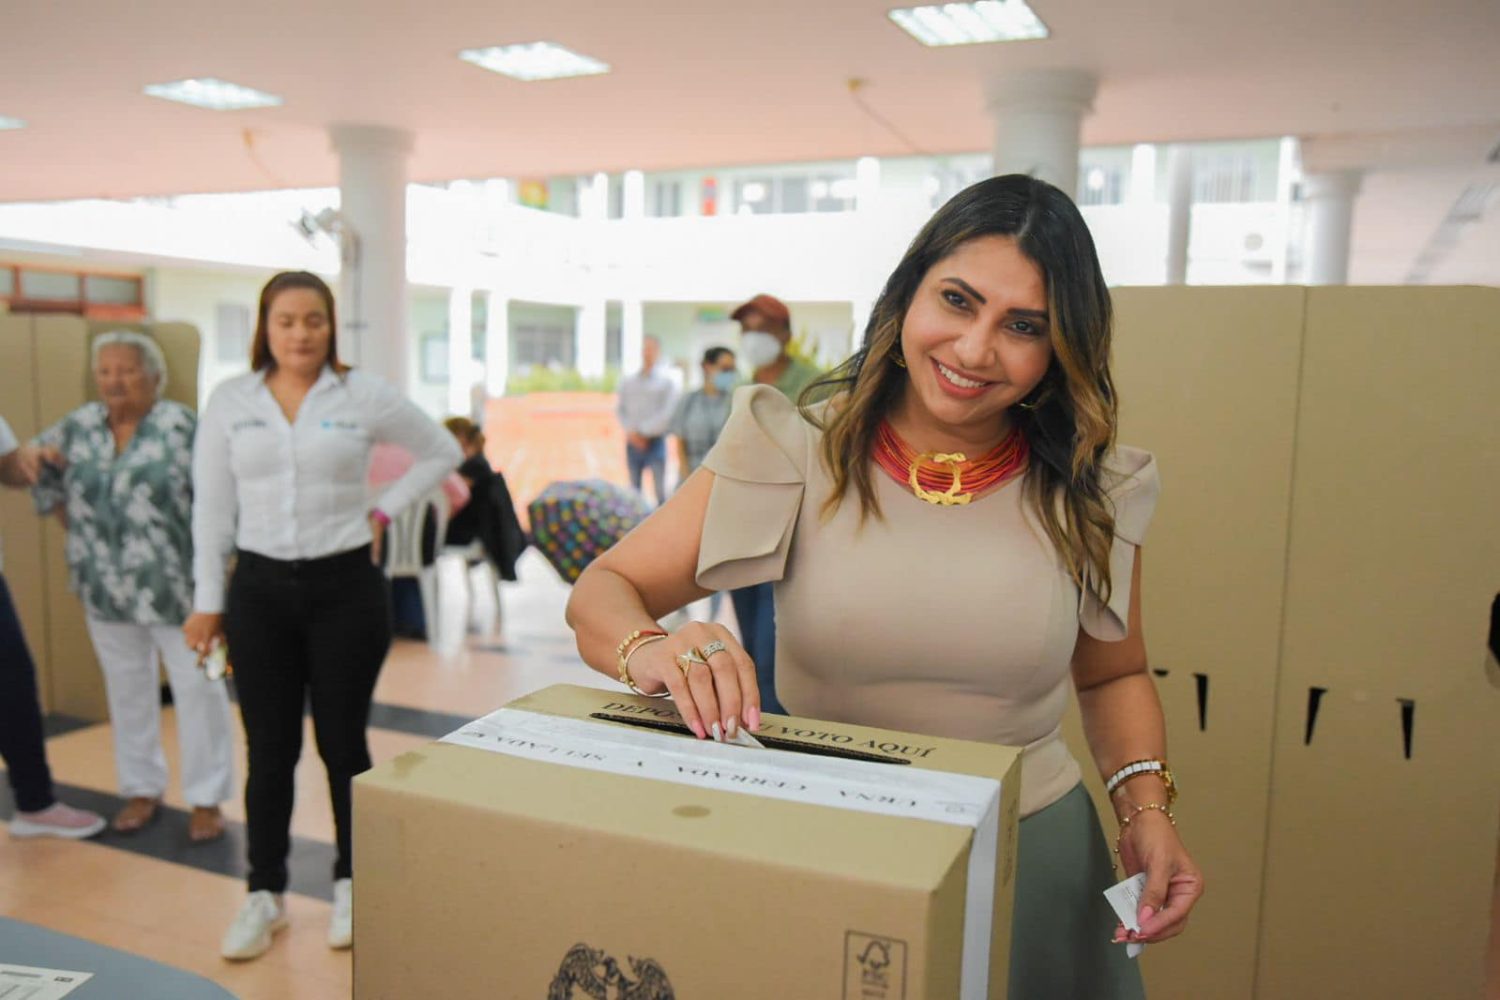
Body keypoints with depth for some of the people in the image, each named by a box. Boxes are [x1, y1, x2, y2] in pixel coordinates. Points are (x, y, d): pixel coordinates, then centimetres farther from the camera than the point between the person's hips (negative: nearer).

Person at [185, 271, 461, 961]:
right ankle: (264, 894, 23)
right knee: (269, 750, 7)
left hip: (345, 587, -1)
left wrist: (384, 510, 0)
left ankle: (351, 884, 25)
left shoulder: (364, 396, -2)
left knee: (343, 744, 7)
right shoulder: (230, 401, 2)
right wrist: (208, 600, 3)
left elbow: (441, 452, 9)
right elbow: (212, 507, 5)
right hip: (260, 590, 2)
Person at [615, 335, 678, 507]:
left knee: (660, 489, -7)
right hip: (633, 442, 4)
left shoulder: (667, 381, -1)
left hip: (655, 441, -4)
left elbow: (667, 412, -8)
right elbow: (621, 409, 10)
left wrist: (643, 431, -11)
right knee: (634, 488, 8)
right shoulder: (627, 382, 12)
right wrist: (631, 431, -6)